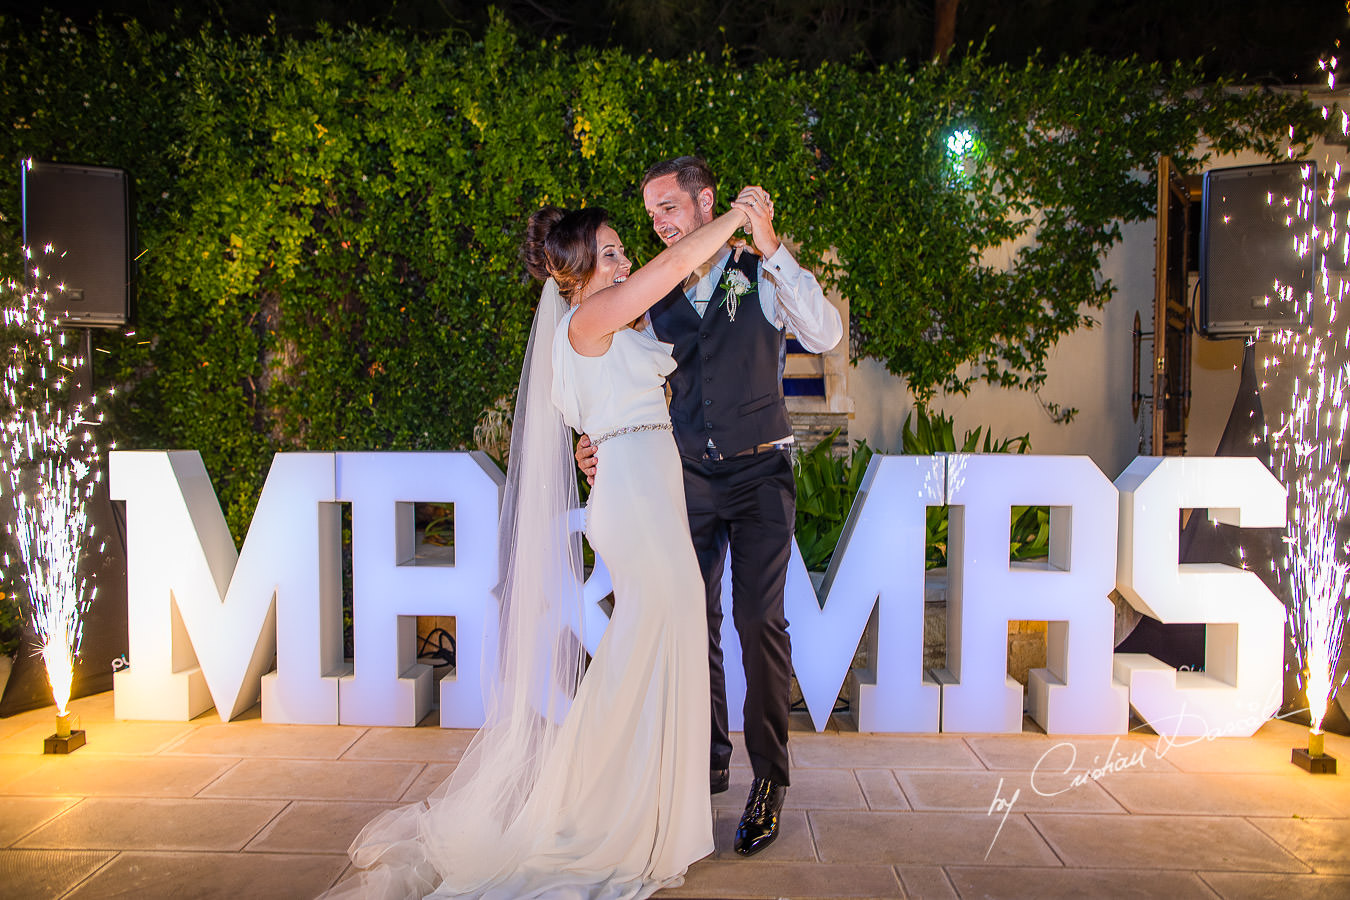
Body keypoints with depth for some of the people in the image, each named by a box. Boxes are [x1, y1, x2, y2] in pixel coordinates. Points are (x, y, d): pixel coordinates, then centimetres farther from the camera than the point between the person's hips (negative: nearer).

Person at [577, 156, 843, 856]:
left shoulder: (763, 278, 0)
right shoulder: (656, 298, 10)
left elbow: (826, 335, -17)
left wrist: (771, 248, -22)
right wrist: (602, 443, -4)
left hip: (759, 472, -3)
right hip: (688, 478, 4)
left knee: (760, 620, -7)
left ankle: (768, 780, 5)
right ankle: (708, 760, 24)